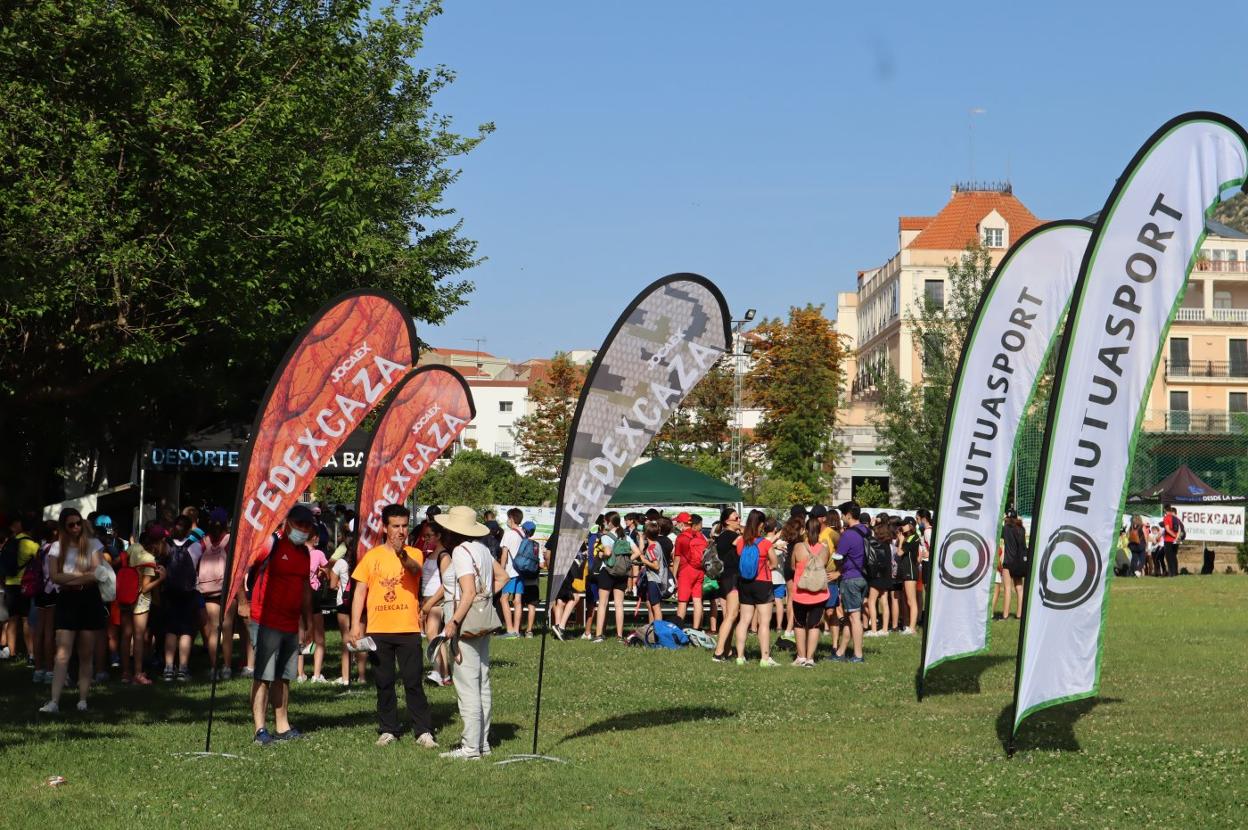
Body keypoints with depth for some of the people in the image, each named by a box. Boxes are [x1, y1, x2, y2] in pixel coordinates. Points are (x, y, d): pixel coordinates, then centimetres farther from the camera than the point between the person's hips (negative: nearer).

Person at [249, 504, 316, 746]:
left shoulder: (304, 552, 16)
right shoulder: (270, 544, -8)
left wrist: (308, 621, 21)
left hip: (291, 624, 7)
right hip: (266, 623, -7)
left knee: (283, 677, 11)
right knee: (263, 676, -7)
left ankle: (282, 726, 17)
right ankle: (260, 730, -8)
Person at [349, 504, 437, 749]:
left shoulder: (414, 554, 3)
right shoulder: (372, 556, 7)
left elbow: (415, 569, -21)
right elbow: (359, 592, 8)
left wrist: (403, 556, -43)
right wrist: (355, 625, -1)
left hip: (408, 628, -2)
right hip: (378, 630, 2)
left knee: (414, 682, -4)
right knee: (383, 683, 8)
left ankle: (424, 732, 0)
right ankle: (388, 730, 17)